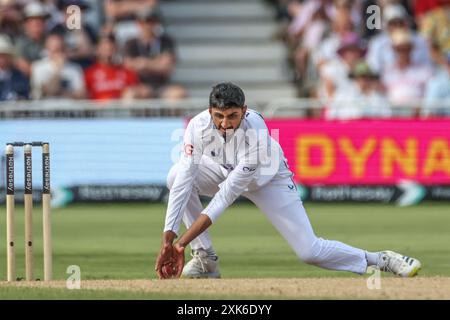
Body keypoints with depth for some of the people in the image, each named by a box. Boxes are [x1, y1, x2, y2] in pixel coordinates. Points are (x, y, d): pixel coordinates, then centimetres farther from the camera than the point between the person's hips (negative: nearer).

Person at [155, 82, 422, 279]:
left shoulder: (255, 132, -40)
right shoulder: (199, 126, -31)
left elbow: (229, 193, -41)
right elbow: (183, 182, -35)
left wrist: (183, 240, -44)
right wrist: (168, 239, -44)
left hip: (269, 180, -4)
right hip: (224, 171, 4)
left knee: (308, 250, -12)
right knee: (178, 176, -25)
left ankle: (378, 260, 11)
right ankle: (205, 259, -13)